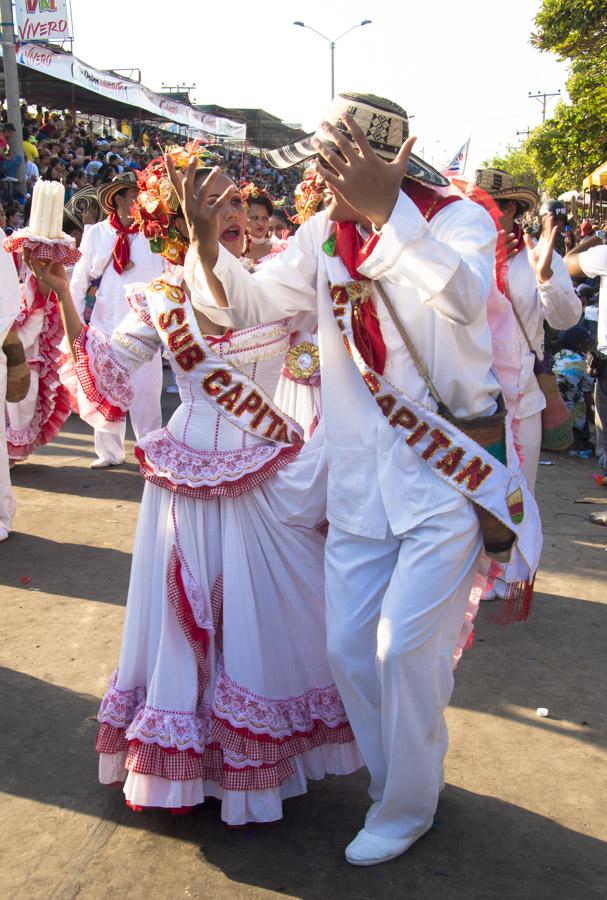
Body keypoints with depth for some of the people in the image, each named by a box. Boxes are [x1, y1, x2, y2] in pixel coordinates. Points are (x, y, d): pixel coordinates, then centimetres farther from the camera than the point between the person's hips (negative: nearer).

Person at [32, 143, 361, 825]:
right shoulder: (159, 298, 0)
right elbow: (105, 380, -5)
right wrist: (63, 296, -13)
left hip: (268, 479, 0)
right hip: (187, 480, 1)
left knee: (263, 614, 10)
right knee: (186, 615, 10)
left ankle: (260, 760, 31)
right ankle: (183, 760, 31)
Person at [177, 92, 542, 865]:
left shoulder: (458, 219, -11)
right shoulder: (325, 234, 3)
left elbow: (464, 295, -32)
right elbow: (247, 301, 1)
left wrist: (386, 211, -43)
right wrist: (205, 248, -19)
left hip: (448, 473, -5)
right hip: (361, 478, 5)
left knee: (406, 648, -4)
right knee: (349, 648, 10)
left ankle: (405, 810, 21)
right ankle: (395, 781, 35)